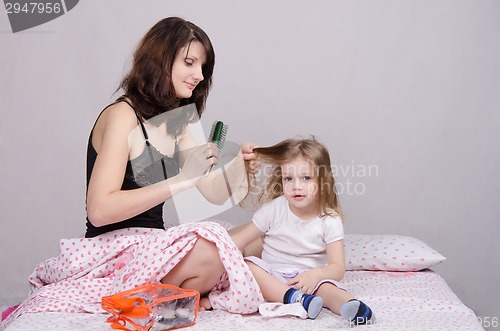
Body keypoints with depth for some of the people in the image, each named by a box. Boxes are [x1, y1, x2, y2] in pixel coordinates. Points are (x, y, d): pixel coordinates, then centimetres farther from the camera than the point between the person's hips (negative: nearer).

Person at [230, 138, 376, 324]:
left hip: (310, 278, -2)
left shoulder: (329, 220, -6)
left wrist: (316, 274, -32)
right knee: (247, 266, -27)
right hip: (272, 277, 2)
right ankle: (295, 299, -43)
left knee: (327, 287, -33)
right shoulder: (274, 209, -3)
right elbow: (239, 239, 1)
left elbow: (338, 268, -11)